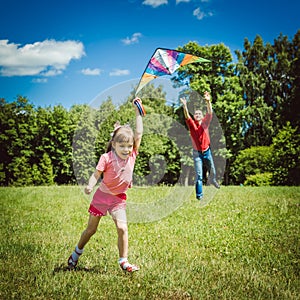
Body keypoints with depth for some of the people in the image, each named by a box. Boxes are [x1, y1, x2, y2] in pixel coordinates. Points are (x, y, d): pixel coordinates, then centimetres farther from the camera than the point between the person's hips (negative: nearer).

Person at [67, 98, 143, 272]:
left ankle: (123, 261, -2)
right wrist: (90, 186, -40)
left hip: (119, 199, 2)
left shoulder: (132, 155, -8)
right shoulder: (107, 158, -18)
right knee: (91, 230, 10)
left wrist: (138, 112, -13)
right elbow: (96, 175, -19)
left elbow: (139, 133, -12)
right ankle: (76, 254, 33)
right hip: (102, 195, -2)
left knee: (122, 228, -14)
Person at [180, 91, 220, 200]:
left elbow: (210, 113, -20)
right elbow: (187, 116, -24)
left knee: (212, 171, 19)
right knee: (199, 175, -4)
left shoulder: (205, 123, -4)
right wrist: (185, 106, -45)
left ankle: (213, 180, 51)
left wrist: (208, 102, -39)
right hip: (197, 153, -2)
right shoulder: (192, 124, -6)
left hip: (207, 151, 2)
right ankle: (199, 195, 0)